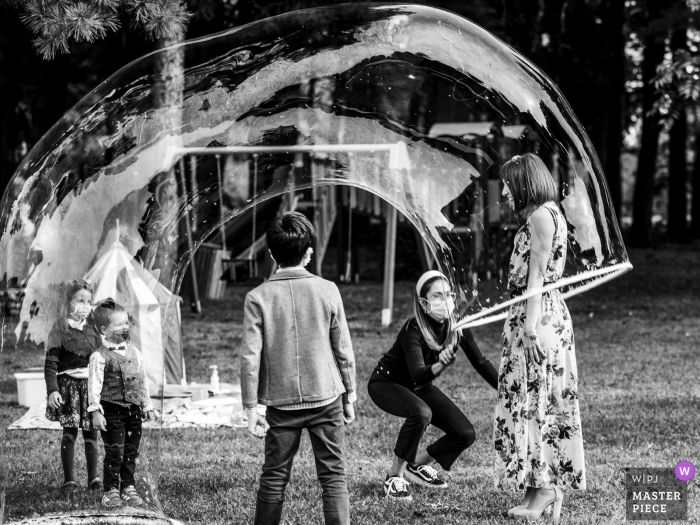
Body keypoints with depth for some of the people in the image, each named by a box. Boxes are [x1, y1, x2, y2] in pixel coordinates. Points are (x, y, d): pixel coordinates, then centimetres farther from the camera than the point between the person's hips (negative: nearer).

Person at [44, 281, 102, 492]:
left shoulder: (92, 329, 8)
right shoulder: (60, 329, -5)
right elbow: (51, 363, -8)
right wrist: (52, 390, -17)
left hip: (91, 385, 4)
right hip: (69, 385, -4)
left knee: (91, 433, 5)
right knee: (69, 433, -3)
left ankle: (93, 477, 12)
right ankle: (68, 479, 2)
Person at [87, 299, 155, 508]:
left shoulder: (134, 353, 9)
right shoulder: (100, 357, -10)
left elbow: (142, 381, 16)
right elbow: (94, 385, -12)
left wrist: (147, 406, 16)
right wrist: (96, 411, -16)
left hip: (134, 411, 5)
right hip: (112, 410, -5)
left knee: (131, 452, 10)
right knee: (114, 453, -4)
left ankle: (129, 488, 20)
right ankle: (111, 491, 5)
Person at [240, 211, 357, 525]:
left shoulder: (258, 298, -6)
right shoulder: (327, 291, -4)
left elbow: (250, 357, -9)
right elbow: (344, 351, 0)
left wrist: (251, 408, -3)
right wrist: (349, 396, 11)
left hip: (282, 403, 0)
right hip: (326, 398, 0)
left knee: (274, 478, 10)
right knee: (333, 476, 3)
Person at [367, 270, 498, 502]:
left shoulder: (457, 327, -15)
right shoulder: (413, 330, -32)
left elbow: (481, 363, -4)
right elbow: (417, 375, -44)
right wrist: (440, 365, -63)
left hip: (419, 387, 6)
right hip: (386, 383, -6)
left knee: (466, 434, -6)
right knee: (420, 412, -37)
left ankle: (418, 464, 18)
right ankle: (395, 477, -21)